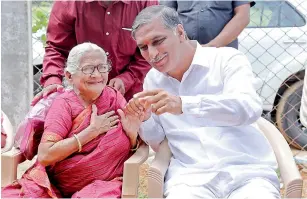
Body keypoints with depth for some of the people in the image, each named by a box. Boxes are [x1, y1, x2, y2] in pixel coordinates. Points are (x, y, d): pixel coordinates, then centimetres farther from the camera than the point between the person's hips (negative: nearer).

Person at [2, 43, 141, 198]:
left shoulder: (114, 97, 1)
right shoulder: (64, 103, -6)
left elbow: (134, 147, 1)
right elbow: (45, 155, -18)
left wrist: (131, 129, -21)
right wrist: (93, 130, -17)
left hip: (103, 184, 1)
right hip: (55, 184, -1)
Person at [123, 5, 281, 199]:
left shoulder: (227, 59, 0)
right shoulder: (152, 79, 13)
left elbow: (250, 108, -19)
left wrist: (183, 105, -29)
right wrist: (144, 121, -3)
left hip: (246, 172, -2)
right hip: (190, 176, 2)